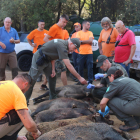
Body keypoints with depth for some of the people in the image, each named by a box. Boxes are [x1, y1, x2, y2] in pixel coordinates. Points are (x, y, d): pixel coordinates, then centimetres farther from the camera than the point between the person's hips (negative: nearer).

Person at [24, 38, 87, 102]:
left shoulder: (63, 43, 2)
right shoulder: (62, 46, -28)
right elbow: (68, 66, -30)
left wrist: (53, 69, 2)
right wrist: (79, 78, -26)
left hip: (46, 59, 10)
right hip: (39, 58, -10)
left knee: (52, 78, 9)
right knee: (32, 80, -4)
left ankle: (53, 98, 18)